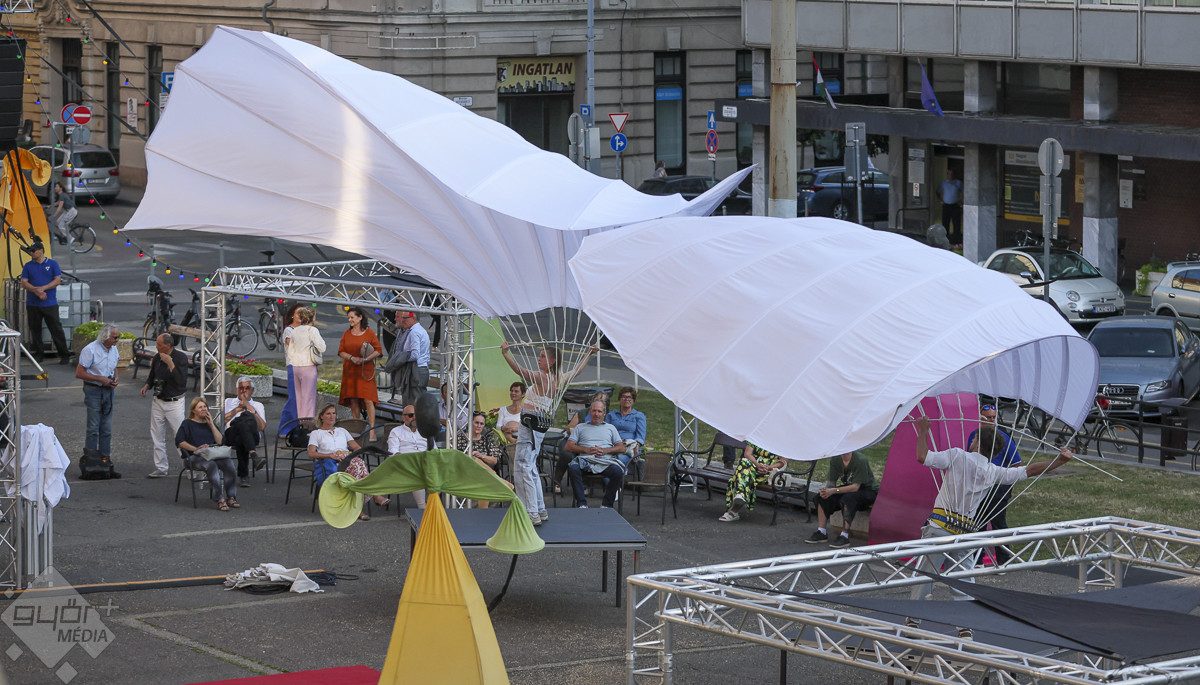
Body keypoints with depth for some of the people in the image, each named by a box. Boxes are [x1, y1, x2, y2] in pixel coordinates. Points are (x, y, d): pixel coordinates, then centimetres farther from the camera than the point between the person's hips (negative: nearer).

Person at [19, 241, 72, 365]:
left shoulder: (53, 264, 4)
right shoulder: (28, 266, 8)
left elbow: (57, 280, -3)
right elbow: (24, 283, 1)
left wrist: (43, 288, -15)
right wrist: (36, 291, -15)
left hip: (50, 304, -3)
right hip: (32, 304, 3)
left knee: (56, 329, -5)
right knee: (35, 329, 6)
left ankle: (64, 355, -2)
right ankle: (38, 353, 16)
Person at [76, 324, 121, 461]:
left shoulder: (113, 349, 7)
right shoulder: (90, 350, -15)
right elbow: (79, 373, -15)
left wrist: (114, 378, 2)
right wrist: (100, 379, -18)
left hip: (108, 390, 7)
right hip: (94, 391, -7)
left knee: (106, 428, 9)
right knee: (93, 428, -5)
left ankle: (105, 458, 17)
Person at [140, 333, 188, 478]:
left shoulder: (181, 358, -11)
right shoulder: (157, 358, 5)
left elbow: (181, 381, -22)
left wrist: (170, 364, -25)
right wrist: (147, 386, 1)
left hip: (174, 402, -6)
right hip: (158, 401, 6)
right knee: (157, 437, 7)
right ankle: (161, 468, 15)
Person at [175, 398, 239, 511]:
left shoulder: (210, 424, 26)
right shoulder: (187, 424, 13)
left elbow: (220, 441, 12)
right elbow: (179, 441, -3)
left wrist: (211, 425, 8)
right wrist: (196, 448, -15)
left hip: (213, 455, 4)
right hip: (194, 457, -4)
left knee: (229, 463, -27)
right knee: (211, 465, -37)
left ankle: (231, 497, -26)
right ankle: (220, 500, -42)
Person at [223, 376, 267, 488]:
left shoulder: (258, 405, 31)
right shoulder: (229, 401, 33)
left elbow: (262, 426, 11)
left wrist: (250, 408, 6)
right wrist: (238, 409, 8)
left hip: (251, 435, 1)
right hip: (231, 435, -1)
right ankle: (254, 455, -58)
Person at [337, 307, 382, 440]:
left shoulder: (369, 332, 1)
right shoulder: (347, 334, 11)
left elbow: (378, 350, -1)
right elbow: (341, 351, 9)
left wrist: (366, 359, -16)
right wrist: (352, 358, -10)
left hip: (365, 370, -4)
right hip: (350, 371, 4)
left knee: (368, 399, -11)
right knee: (353, 400, 3)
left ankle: (372, 431, -12)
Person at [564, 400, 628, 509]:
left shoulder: (610, 428, 27)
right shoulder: (580, 427, 25)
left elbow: (621, 448, 16)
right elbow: (568, 446, 13)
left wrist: (605, 450, -3)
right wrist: (586, 450, -3)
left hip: (606, 461, 0)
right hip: (585, 459, 0)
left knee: (617, 471, -34)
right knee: (573, 468, -35)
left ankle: (606, 504, -19)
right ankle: (581, 504, -31)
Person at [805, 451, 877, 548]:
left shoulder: (860, 460, -25)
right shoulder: (835, 460, -4)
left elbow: (855, 487, -28)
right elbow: (831, 481, -2)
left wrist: (833, 491, -34)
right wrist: (826, 489, -26)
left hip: (869, 491, -7)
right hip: (849, 489, 7)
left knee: (847, 498, -37)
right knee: (821, 496, -11)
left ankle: (844, 536, -35)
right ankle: (821, 532, -7)